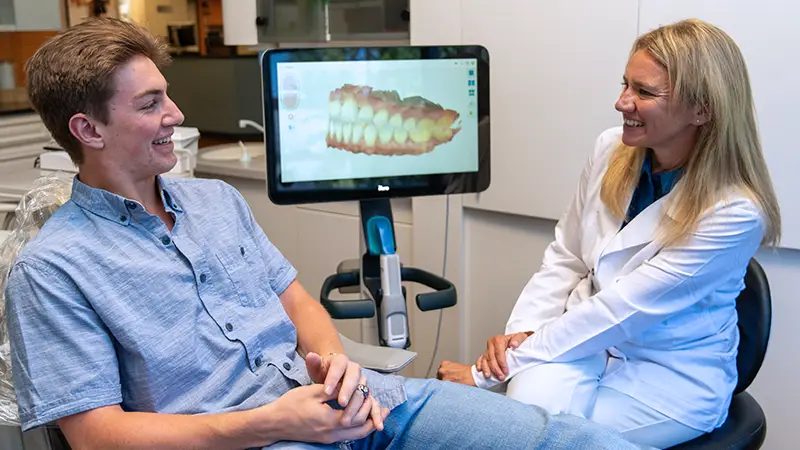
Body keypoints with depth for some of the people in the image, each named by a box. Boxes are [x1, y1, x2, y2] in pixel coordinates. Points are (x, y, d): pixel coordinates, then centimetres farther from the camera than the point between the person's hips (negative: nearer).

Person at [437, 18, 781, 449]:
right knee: (527, 404, -28)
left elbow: (620, 310, -23)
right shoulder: (612, 149, -5)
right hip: (587, 339, 4)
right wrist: (521, 332, -11)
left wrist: (489, 371, -22)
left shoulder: (735, 213, -21)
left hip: (674, 376, -3)